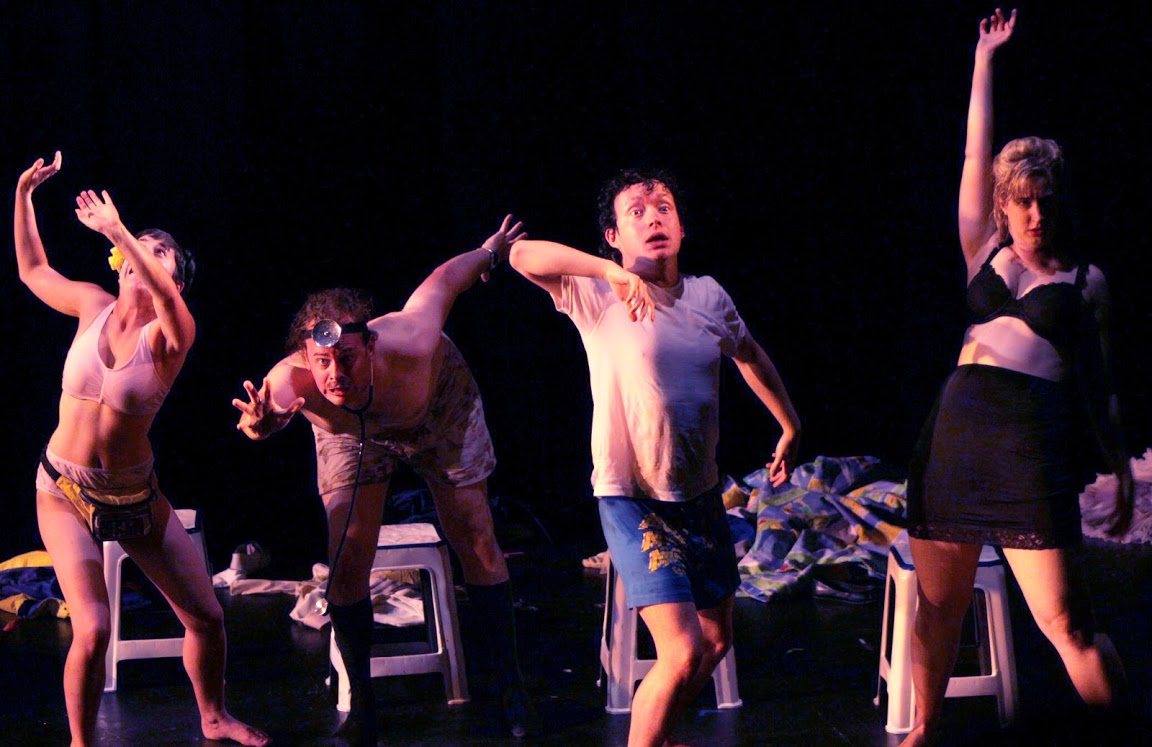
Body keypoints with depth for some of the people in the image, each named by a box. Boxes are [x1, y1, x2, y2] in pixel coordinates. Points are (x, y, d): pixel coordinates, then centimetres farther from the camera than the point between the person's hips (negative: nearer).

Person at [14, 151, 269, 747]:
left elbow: (166, 297, -38)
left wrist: (117, 229, -43)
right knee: (93, 631, -17)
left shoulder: (171, 335, -13)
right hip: (64, 491, 0)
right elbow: (33, 270, 12)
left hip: (135, 492, 0)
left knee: (206, 616, 6)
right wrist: (23, 194, 5)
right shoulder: (94, 306, -2)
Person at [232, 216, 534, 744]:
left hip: (439, 406, -1)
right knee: (347, 564, -10)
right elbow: (263, 416, -16)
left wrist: (492, 251, -4)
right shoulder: (290, 380, -41)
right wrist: (261, 423, -42)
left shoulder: (407, 346, -45)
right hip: (351, 432, 1)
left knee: (477, 545, 0)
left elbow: (445, 279, -25)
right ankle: (361, 701, 7)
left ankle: (507, 683, 17)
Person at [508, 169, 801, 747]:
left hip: (700, 497, 7)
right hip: (632, 501, -6)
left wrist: (790, 427, 28)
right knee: (682, 653, -18)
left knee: (716, 641, 20)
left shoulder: (709, 297, 2)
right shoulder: (599, 298, -13)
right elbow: (523, 256, -30)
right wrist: (613, 271, -42)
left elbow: (750, 357, 21)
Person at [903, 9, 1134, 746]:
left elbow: (1100, 381, 17)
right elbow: (977, 155, 19)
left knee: (1063, 618, -10)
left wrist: (1122, 463, 13)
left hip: (1037, 435, -3)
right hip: (958, 427, 3)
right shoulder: (986, 255, 19)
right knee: (938, 603, 7)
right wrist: (986, 57, 22)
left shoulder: (1084, 280, 14)